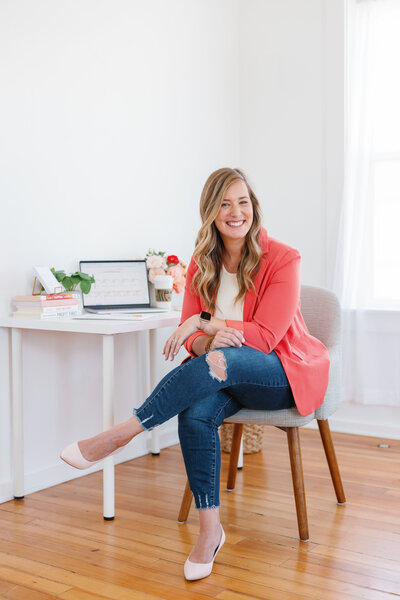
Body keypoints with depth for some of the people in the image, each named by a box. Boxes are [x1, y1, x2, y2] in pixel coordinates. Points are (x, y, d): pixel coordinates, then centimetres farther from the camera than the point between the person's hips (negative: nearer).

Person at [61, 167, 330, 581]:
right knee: (196, 412, -30)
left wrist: (206, 323, -23)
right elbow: (193, 339, -1)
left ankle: (121, 434, -27)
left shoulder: (281, 259, -11)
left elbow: (265, 336, -15)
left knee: (224, 360, -36)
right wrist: (212, 340, -25)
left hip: (286, 374, -4)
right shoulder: (202, 264, 3)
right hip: (226, 376, 4)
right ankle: (209, 530, -19)